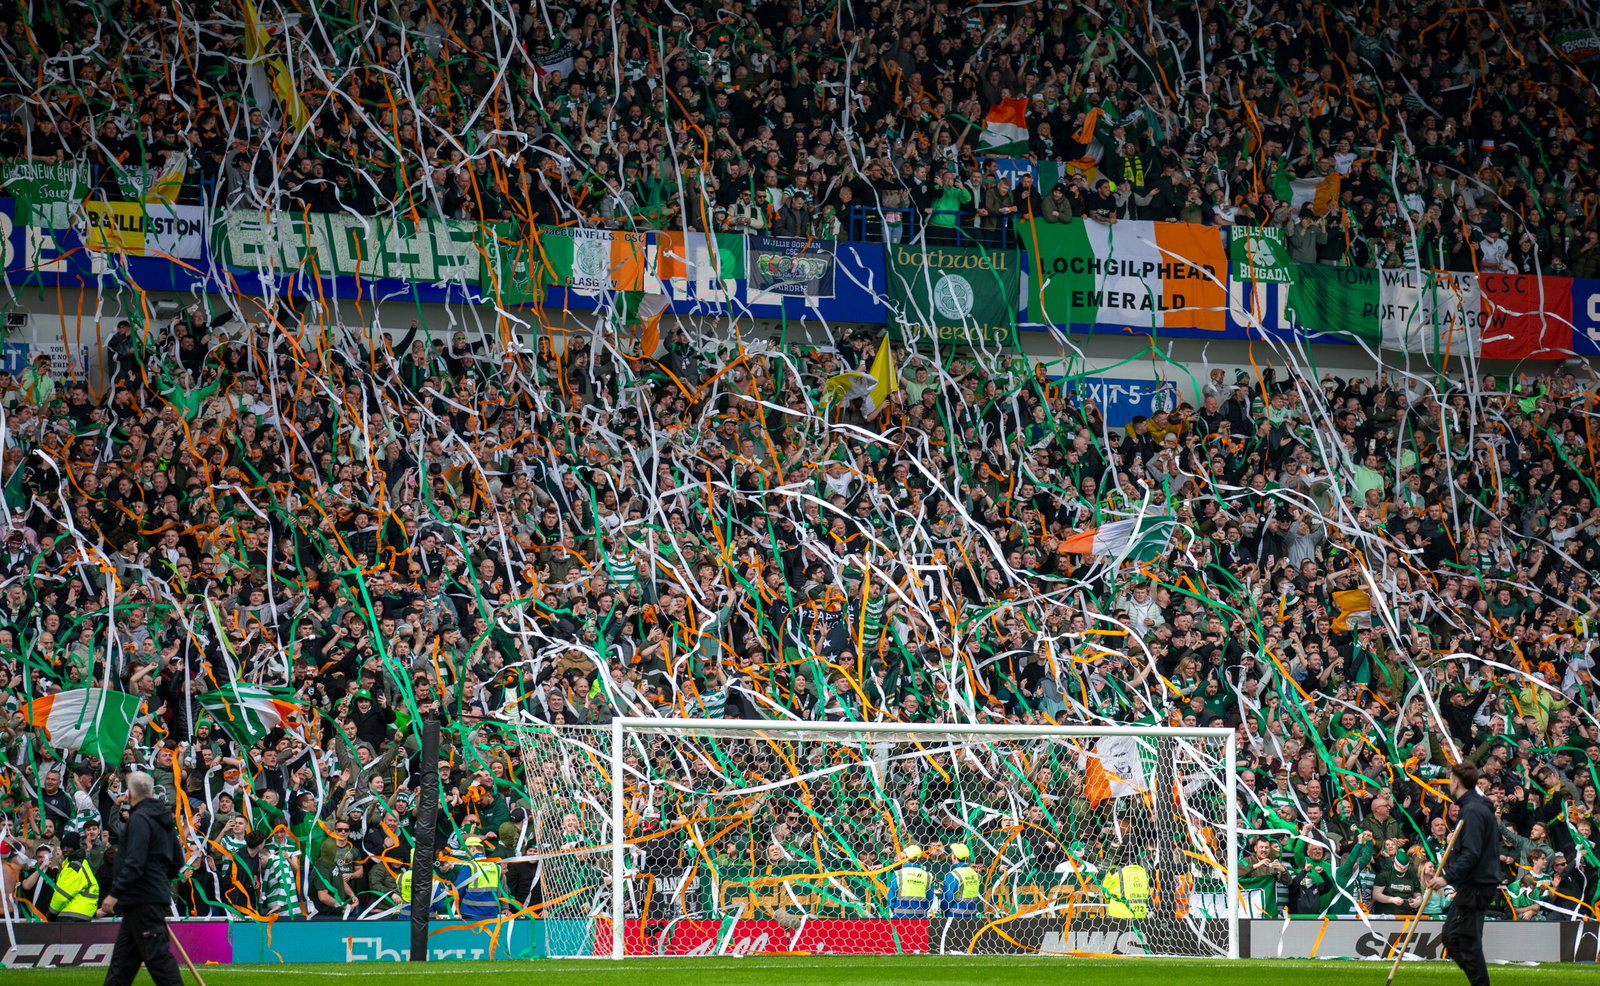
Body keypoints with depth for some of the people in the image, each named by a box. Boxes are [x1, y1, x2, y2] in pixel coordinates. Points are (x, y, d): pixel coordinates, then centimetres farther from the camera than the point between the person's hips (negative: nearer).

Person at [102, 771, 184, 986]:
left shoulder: (140, 819, -14)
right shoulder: (164, 819, 15)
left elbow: (134, 863, -23)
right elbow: (178, 861, 21)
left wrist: (115, 893, -22)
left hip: (144, 901, -10)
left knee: (157, 956, -9)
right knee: (122, 957, 12)